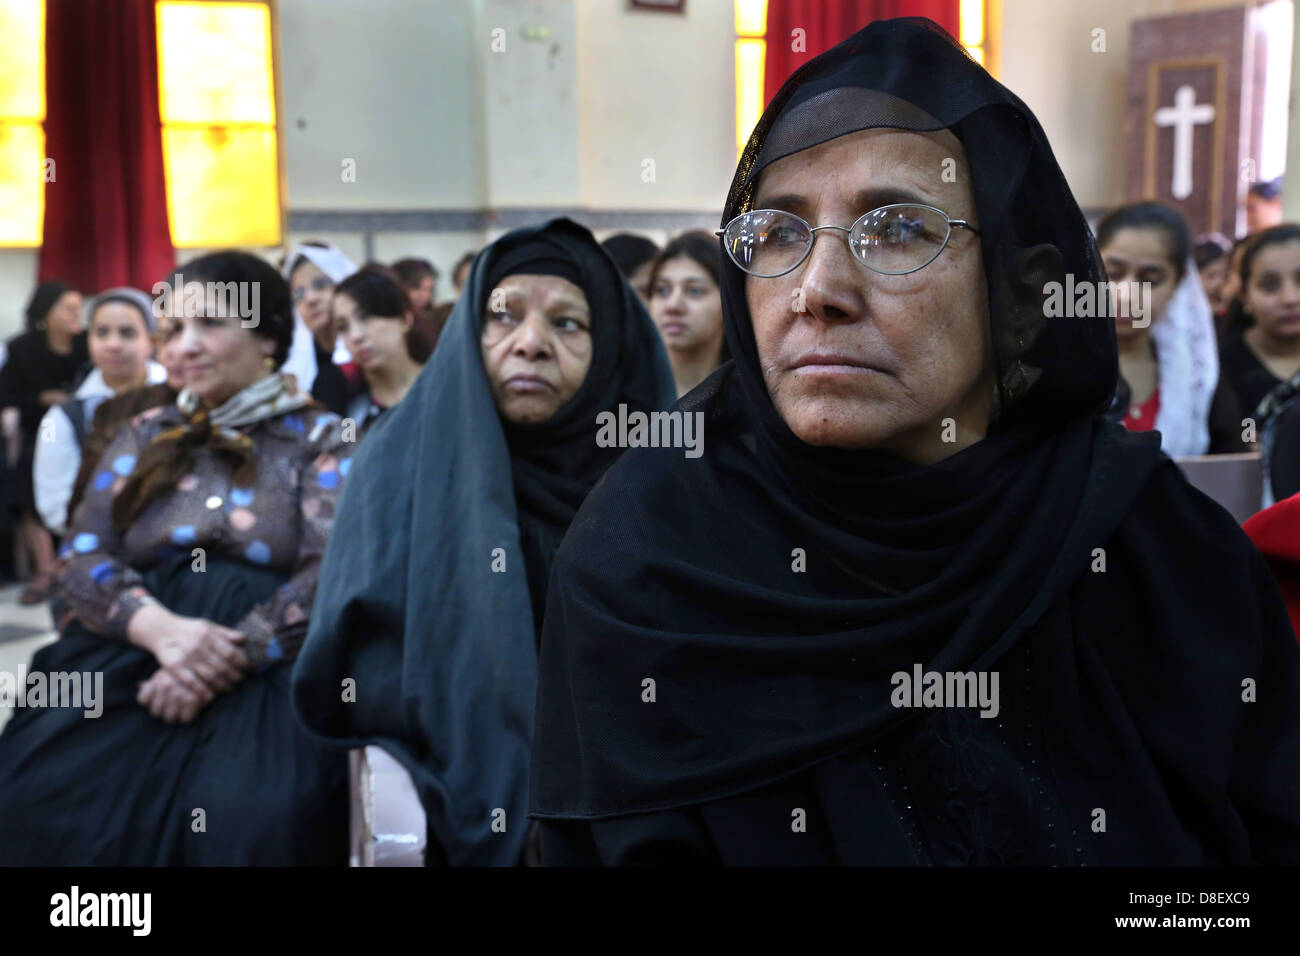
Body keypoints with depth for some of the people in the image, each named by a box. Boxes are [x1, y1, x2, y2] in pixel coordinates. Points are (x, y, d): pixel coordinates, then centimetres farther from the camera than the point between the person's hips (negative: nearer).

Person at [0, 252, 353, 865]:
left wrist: (227, 661, -20)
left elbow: (331, 572, -6)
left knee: (251, 819, -34)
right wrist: (162, 630, -15)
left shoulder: (320, 439, 7)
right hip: (129, 658, 4)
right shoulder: (146, 437, 18)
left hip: (268, 666, -3)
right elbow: (83, 558, 7)